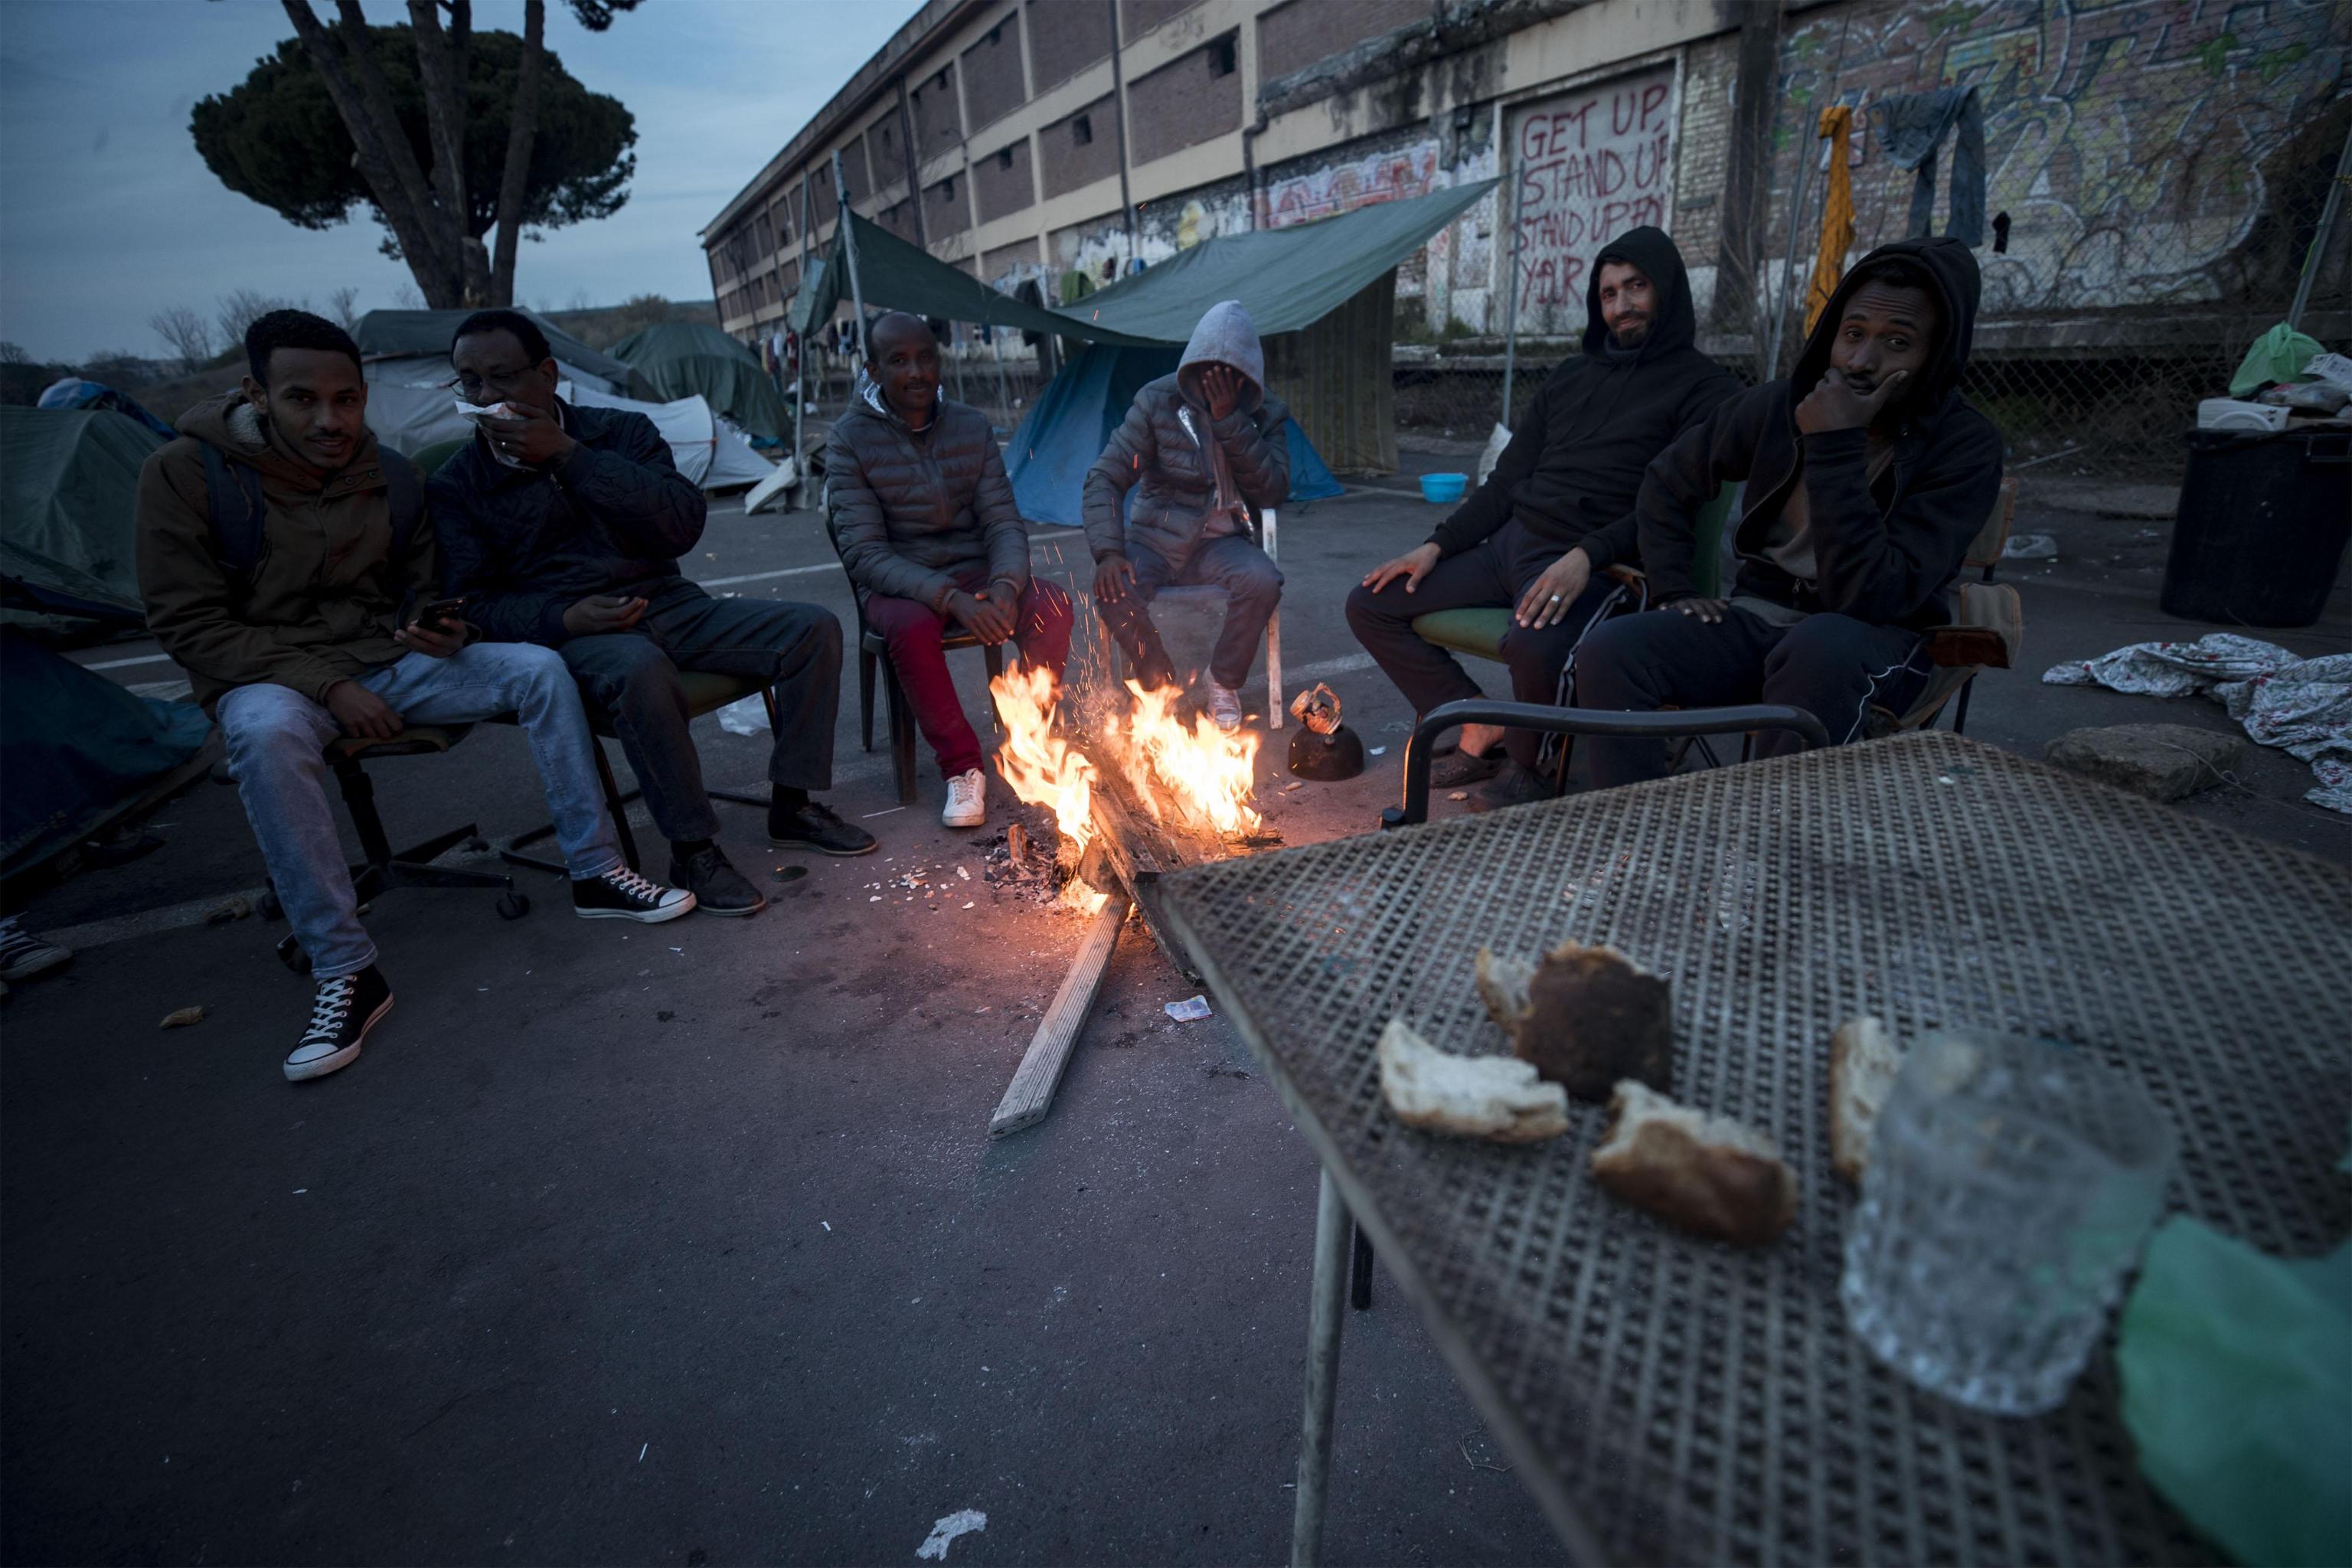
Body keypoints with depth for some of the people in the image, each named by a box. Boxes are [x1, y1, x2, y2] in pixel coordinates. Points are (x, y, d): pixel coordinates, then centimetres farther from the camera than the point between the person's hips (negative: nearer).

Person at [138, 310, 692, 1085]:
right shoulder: (184, 473, -10)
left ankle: (595, 873, -13)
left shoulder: (390, 476, 3)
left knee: (539, 668, -18)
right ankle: (346, 974, -33)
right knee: (268, 732, -40)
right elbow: (189, 622, -11)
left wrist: (442, 628, -8)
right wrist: (326, 685, -21)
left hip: (389, 659, 4)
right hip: (268, 677, -4)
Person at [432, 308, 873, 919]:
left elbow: (683, 524, -7)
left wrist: (569, 455, -12)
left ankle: (791, 806, -6)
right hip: (572, 632, -3)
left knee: (814, 628, -14)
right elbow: (478, 600, 1)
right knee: (640, 670, -40)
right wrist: (563, 618, -20)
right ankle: (692, 848, -24)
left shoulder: (621, 431, 9)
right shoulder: (457, 485, 6)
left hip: (671, 606, 4)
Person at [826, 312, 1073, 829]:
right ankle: (962, 768, -19)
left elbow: (1003, 522, 0)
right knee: (913, 628, -38)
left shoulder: (972, 427, 3)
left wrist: (1005, 584, -24)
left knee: (1050, 605, -26)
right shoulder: (851, 439, -8)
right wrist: (949, 598, -30)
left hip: (976, 574, 3)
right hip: (899, 587, -3)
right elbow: (865, 554, -15)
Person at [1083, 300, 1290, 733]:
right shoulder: (1158, 401, -5)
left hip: (1221, 542, 1)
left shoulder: (1266, 415, 0)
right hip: (1156, 536, 0)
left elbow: (1273, 492, -14)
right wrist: (1108, 551, -25)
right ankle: (1161, 685, -4)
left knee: (1262, 580, -33)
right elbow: (1106, 476, -9)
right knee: (1114, 591, -32)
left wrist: (1229, 420, -21)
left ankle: (1224, 682, -5)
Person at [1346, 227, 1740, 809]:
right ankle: (1482, 730, 0)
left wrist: (1587, 557, -26)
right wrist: (1436, 546, 6)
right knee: (1371, 605, -1)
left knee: (1535, 645, -40)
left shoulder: (1702, 386, 2)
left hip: (1591, 563, -7)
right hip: (1508, 544, 7)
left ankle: (1528, 767, -7)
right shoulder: (1569, 378, 21)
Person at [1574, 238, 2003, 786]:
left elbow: (1869, 598, -25)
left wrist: (1834, 447, -26)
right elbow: (1668, 483, 12)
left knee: (1821, 647, -41)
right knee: (1608, 653, -25)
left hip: (1878, 641, -3)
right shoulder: (1777, 405, -3)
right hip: (1760, 615, 3)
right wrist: (1672, 590, 0)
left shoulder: (1966, 446, -13)